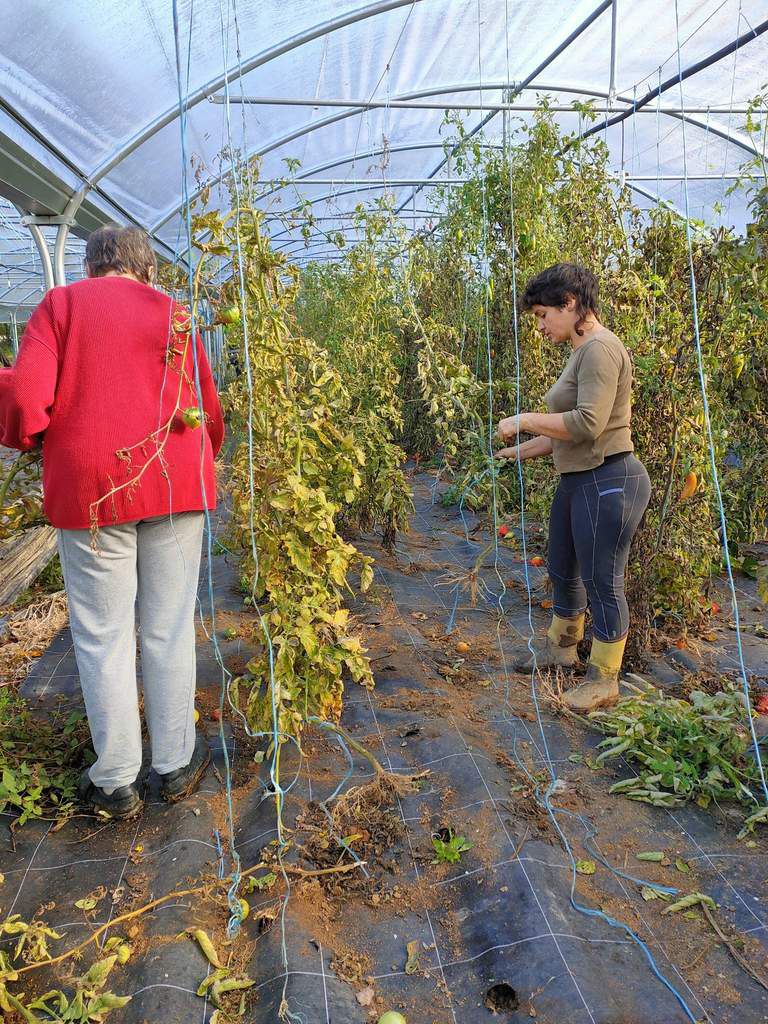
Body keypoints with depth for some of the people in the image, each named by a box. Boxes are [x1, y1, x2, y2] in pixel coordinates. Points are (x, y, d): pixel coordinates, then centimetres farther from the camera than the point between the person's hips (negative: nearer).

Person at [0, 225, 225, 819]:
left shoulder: (61, 305, 5)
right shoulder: (174, 315, 11)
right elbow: (210, 412, 10)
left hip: (91, 488, -1)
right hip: (176, 485, 2)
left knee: (103, 636, 9)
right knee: (169, 630, 10)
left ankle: (116, 782, 20)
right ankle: (177, 765, 24)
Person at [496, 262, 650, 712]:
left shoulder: (600, 348, -16)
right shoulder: (582, 352, 14)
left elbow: (588, 423, -26)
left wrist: (525, 420, -16)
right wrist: (518, 451, 14)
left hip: (609, 483, -10)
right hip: (578, 481, 10)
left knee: (602, 582, 3)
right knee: (564, 571, 23)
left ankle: (604, 681, 21)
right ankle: (561, 647, 45)